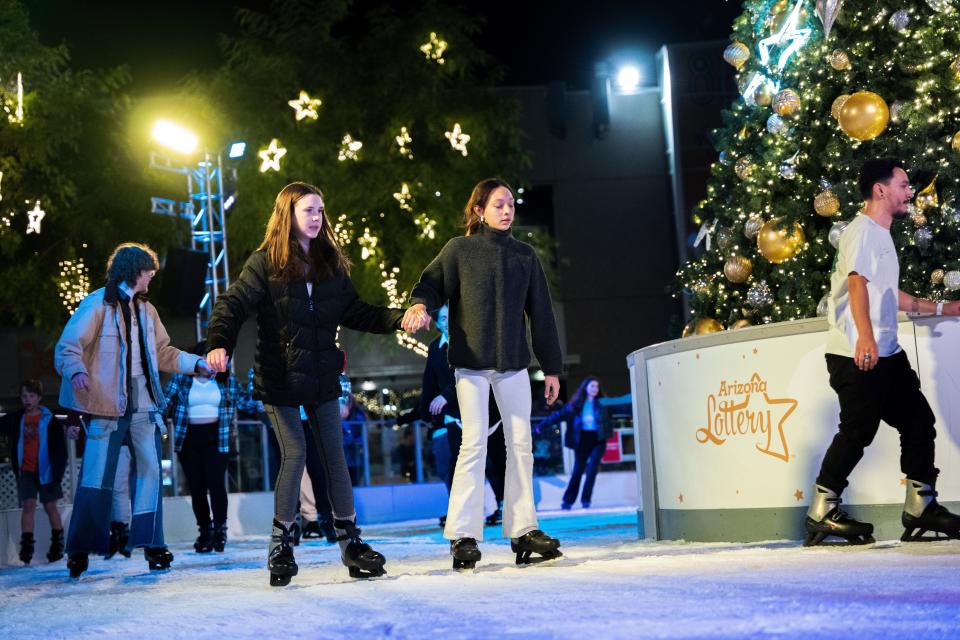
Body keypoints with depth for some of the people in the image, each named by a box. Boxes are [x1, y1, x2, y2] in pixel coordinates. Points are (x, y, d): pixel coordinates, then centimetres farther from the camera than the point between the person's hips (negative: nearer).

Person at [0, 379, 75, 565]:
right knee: (28, 505, -8)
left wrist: (57, 473, -9)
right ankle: (26, 547, -11)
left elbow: (60, 450, -5)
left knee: (50, 506, 8)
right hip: (25, 471, 2)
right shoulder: (16, 419, 2)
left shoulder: (50, 420, -6)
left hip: (45, 471, -2)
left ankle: (57, 545, 20)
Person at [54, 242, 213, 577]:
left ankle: (151, 543, 8)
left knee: (150, 468, 2)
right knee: (97, 476, -6)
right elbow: (67, 347, -11)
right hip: (108, 404, -6)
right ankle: (80, 550, 4)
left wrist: (195, 363, 13)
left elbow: (162, 351, 23)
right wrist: (76, 372, -31)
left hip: (143, 403, 6)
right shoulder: (98, 305, -6)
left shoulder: (145, 309, 16)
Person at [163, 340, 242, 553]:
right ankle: (204, 530, 15)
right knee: (196, 487, 3)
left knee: (216, 483, -12)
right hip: (188, 438, 0)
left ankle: (220, 528, 0)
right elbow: (166, 401, -4)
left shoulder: (227, 380, 7)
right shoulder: (180, 379, 2)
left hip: (216, 437, 0)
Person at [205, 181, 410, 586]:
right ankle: (280, 545, 6)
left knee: (335, 455, 5)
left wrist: (398, 319, 0)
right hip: (280, 379, -4)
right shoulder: (265, 263, -5)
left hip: (322, 378, 5)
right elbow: (233, 305, -12)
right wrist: (219, 344, -29)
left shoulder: (330, 264, 10)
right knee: (294, 454, -8)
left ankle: (349, 540, 13)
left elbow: (355, 312, 12)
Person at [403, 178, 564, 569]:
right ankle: (463, 535, -3)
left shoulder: (524, 255, 10)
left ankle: (523, 530, 11)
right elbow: (431, 284, -2)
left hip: (513, 364, 4)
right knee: (474, 445, -7)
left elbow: (541, 313, 11)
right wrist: (420, 305, -27)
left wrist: (552, 368, 10)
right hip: (471, 364, -4)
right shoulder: (459, 250, 1)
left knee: (521, 444, 3)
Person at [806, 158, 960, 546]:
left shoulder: (882, 236, 24)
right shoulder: (862, 230, -8)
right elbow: (857, 281, -22)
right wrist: (864, 336, -36)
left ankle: (921, 507, 15)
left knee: (919, 422, 8)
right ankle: (822, 514, 0)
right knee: (857, 431, -9)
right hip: (855, 356, -10)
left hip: (886, 354, 10)